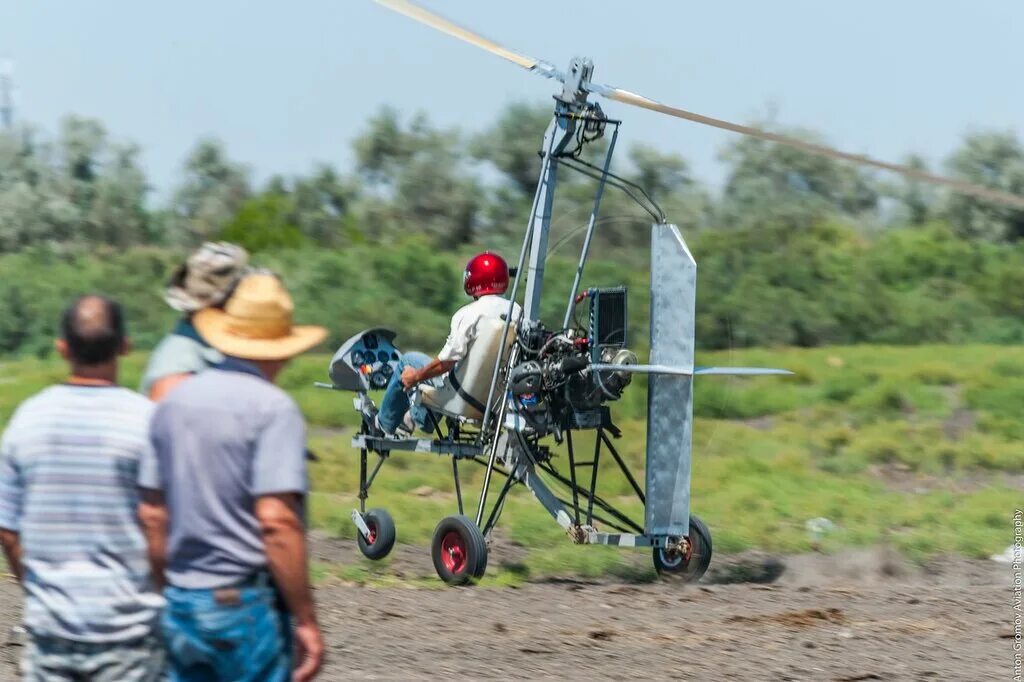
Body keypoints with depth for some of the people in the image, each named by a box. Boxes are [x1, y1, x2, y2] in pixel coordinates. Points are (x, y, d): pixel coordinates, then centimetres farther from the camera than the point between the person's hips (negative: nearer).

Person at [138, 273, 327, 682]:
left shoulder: (174, 402, 10)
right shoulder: (273, 409, -11)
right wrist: (306, 620, -15)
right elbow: (276, 522, -19)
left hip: (182, 603, 7)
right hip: (248, 605, -7)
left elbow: (152, 516, 12)